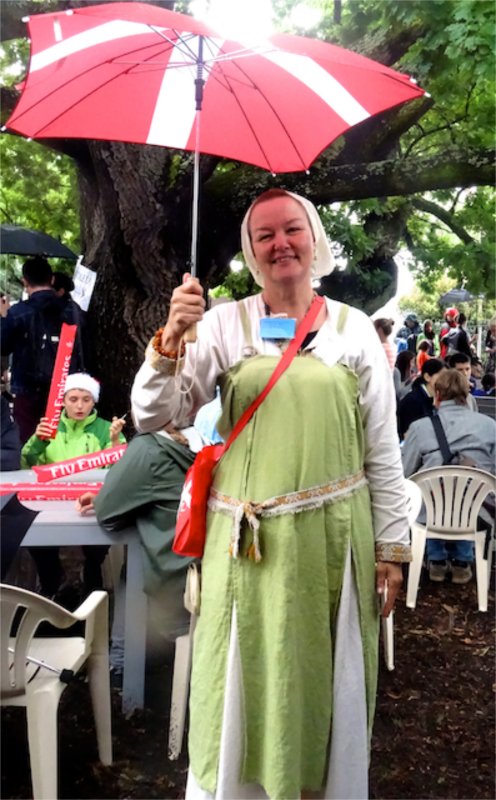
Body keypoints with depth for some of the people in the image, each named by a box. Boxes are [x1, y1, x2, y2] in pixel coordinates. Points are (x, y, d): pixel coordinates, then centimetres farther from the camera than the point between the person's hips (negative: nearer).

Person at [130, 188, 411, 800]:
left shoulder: (355, 328, 3)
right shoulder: (225, 322, 1)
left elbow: (382, 450, 5)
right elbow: (152, 417, -3)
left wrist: (391, 544, 4)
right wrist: (171, 338, -17)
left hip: (335, 534, 1)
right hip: (248, 540, 0)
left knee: (326, 684, 14)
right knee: (245, 684, 11)